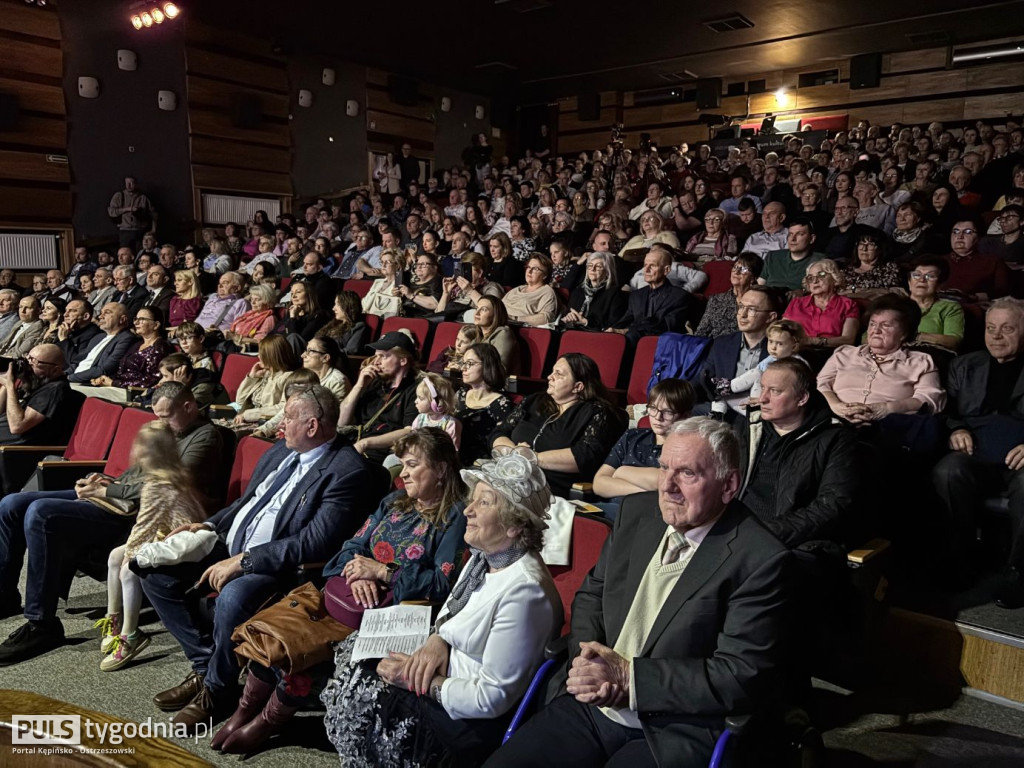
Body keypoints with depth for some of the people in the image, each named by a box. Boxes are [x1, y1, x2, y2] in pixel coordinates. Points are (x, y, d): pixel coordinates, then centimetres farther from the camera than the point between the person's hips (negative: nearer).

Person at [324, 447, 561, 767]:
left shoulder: (523, 591, -30)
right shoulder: (485, 556, -3)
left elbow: (493, 698, -24)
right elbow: (451, 609, 14)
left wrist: (424, 682, -19)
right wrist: (438, 638, -6)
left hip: (473, 719, -8)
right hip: (446, 671, 8)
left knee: (362, 700, -6)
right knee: (353, 655, 6)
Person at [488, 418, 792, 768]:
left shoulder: (762, 559, -15)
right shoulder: (637, 512, 3)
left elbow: (743, 676, -17)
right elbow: (592, 593, 12)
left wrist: (626, 676, -19)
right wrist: (587, 659, -9)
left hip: (672, 736, -5)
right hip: (588, 706, 6)